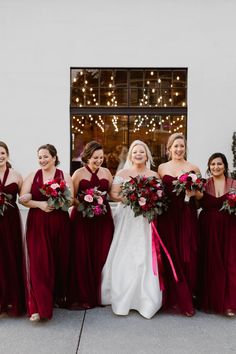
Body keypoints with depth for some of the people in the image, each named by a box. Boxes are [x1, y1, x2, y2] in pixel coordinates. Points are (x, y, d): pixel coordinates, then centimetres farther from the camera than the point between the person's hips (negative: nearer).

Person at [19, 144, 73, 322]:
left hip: (59, 224, 0)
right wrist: (39, 204, -16)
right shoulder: (32, 176, 6)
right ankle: (38, 306, 0)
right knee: (38, 263, -4)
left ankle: (59, 296, 28)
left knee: (59, 261, 8)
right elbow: (23, 199, -1)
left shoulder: (65, 176, 3)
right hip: (37, 225, 0)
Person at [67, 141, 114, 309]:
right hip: (82, 219, -2)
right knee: (82, 257, 0)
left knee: (102, 257, 5)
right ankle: (83, 297, 13)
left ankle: (100, 294, 21)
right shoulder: (79, 173, -1)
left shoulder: (106, 172, 8)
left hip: (103, 218, 3)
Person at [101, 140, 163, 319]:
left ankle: (145, 298, 8)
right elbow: (114, 194, 0)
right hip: (126, 219, -1)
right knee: (124, 257, -2)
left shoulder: (153, 175, 10)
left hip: (146, 219, 1)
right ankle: (122, 298, 10)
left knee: (145, 256, -3)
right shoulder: (123, 173, 6)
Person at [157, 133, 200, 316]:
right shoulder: (162, 168, 9)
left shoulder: (193, 168, 4)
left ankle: (187, 299, 15)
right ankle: (174, 299, 19)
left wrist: (193, 193, -12)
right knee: (171, 256, 5)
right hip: (167, 216, 1)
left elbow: (201, 194, 8)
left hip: (187, 216, -1)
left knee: (187, 256, -1)